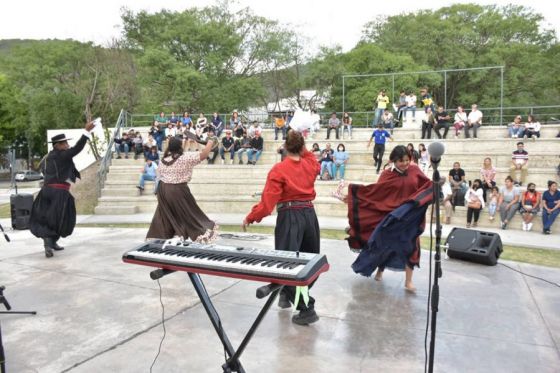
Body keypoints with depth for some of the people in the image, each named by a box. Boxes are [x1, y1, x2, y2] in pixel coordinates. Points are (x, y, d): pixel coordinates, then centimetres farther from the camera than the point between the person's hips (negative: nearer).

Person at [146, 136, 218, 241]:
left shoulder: (163, 160, 5)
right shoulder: (186, 157, -13)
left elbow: (159, 176, 12)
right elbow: (204, 154, -15)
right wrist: (210, 142, 1)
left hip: (163, 189, 6)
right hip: (178, 190, -5)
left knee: (164, 215, 18)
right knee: (189, 214, 6)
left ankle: (157, 237, 25)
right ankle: (201, 234, 12)